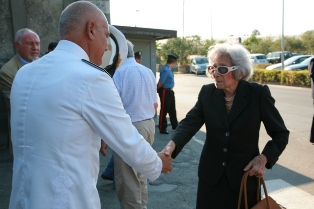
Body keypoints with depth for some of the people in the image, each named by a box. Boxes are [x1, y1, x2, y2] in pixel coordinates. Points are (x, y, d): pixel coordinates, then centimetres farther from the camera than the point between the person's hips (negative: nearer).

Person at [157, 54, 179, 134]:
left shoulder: (168, 69, 6)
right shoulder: (165, 70, -24)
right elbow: (160, 83, -22)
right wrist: (158, 90, -6)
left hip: (170, 91, 10)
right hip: (165, 92, -10)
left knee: (172, 109, 20)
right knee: (164, 110, 2)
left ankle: (175, 126, 35)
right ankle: (162, 129, 15)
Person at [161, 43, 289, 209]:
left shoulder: (258, 94, -13)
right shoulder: (207, 92, -5)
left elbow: (280, 133, -4)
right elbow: (190, 122, -15)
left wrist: (263, 158, -18)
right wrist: (172, 145, -33)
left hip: (245, 174, -2)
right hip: (211, 173, 3)